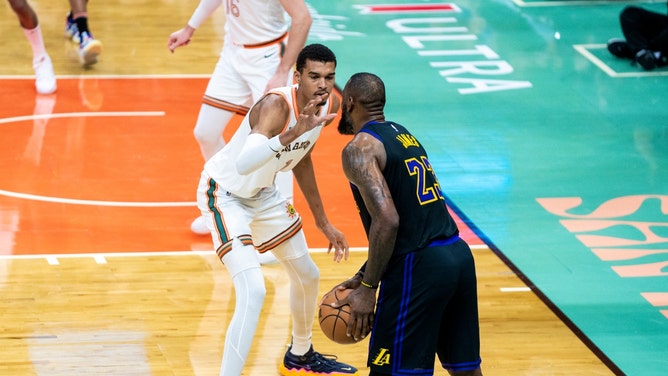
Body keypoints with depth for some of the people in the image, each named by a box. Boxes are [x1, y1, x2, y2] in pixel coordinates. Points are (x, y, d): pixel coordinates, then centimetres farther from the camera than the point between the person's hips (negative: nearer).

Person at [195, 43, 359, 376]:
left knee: (307, 276, 22)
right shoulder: (276, 105, -34)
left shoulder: (331, 105, -9)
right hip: (225, 194, -9)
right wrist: (294, 132, -61)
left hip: (264, 195, 9)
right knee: (253, 292, -24)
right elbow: (243, 164, -51)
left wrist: (322, 222, 15)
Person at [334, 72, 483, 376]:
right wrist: (365, 275, 25)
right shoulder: (404, 135, 19)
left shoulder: (360, 149, -8)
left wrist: (368, 288, -15)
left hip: (418, 269, -9)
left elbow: (387, 221, -20)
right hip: (459, 255, 9)